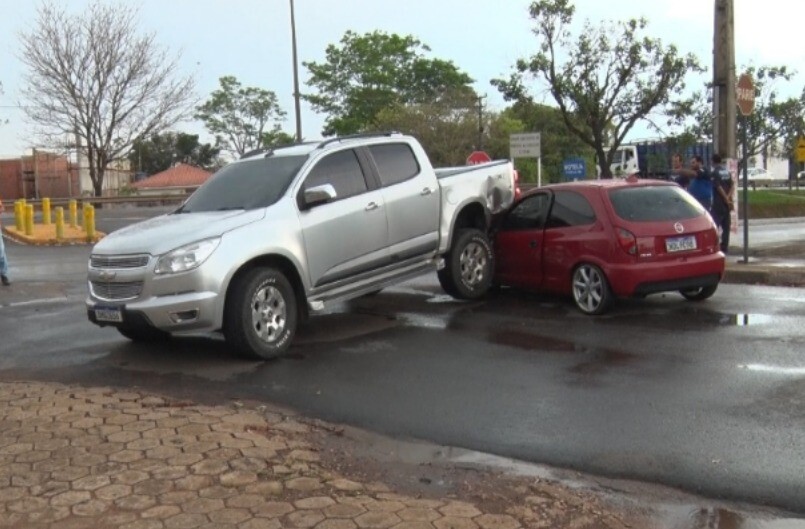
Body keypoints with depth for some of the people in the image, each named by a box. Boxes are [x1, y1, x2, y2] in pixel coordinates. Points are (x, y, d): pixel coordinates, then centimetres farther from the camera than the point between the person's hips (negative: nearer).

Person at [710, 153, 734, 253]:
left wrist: (727, 199, -12)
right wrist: (729, 197, -8)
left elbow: (719, 187, -15)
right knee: (726, 226, 9)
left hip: (718, 203, -7)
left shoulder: (714, 172, -10)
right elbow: (732, 184, 3)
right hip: (726, 203, 7)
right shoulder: (727, 172, 12)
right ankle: (724, 247, 12)